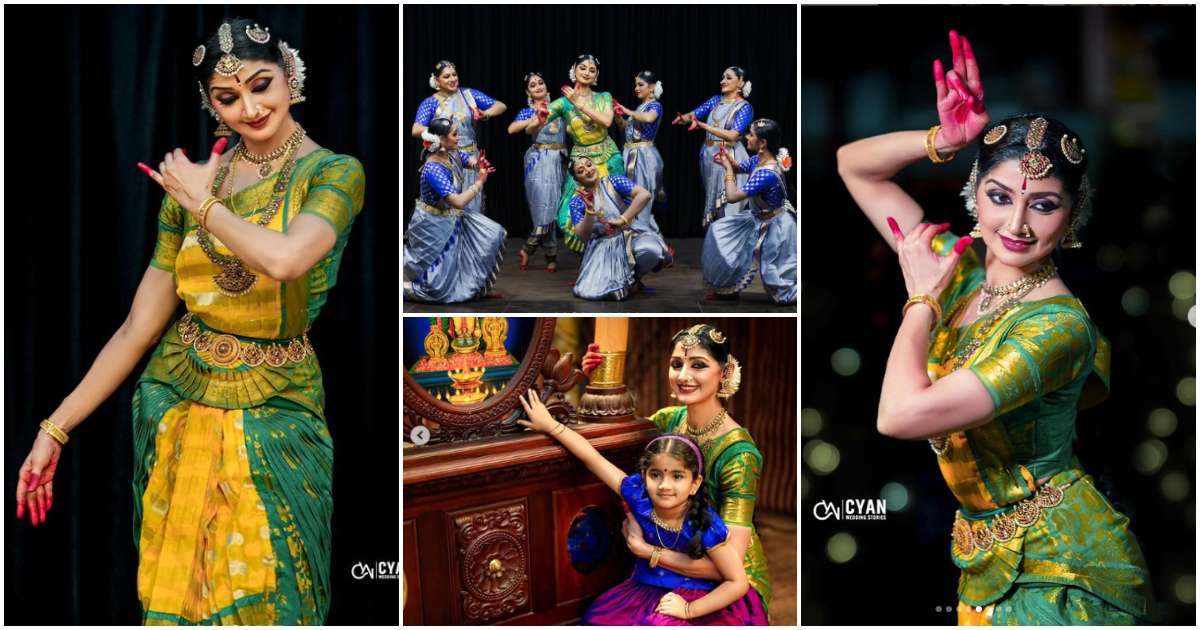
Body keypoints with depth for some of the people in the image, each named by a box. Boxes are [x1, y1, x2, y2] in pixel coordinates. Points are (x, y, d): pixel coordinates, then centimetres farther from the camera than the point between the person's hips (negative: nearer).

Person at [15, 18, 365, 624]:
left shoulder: (334, 174, -9)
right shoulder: (191, 179, 2)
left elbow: (284, 259, -31)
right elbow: (140, 326, 2)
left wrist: (204, 204, -14)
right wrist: (54, 429, 0)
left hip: (273, 421, -3)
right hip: (176, 410, 3)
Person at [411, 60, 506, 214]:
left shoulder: (469, 94, 7)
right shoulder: (430, 103, 1)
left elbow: (501, 106, 5)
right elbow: (416, 130, -12)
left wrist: (486, 113, -15)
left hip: (470, 157, 2)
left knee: (471, 206, 2)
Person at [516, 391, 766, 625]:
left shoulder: (706, 526, -23)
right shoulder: (638, 495, -14)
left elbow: (738, 583, -18)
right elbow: (592, 457, -6)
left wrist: (689, 610, -22)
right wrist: (550, 425, 0)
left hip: (695, 600, -4)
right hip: (644, 591, 4)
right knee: (600, 618, -17)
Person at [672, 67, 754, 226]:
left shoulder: (744, 107, -7)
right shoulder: (716, 100, 10)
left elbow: (732, 135, -20)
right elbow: (694, 114, 1)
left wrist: (703, 126, -28)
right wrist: (684, 118, -24)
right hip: (708, 155, 6)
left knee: (727, 204, -6)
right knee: (711, 198, 10)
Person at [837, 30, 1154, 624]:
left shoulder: (1058, 324, -26)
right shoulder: (959, 264, -5)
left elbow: (901, 414, -34)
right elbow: (854, 164, 4)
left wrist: (921, 297, -20)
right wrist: (947, 138, -13)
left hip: (1059, 573, -7)